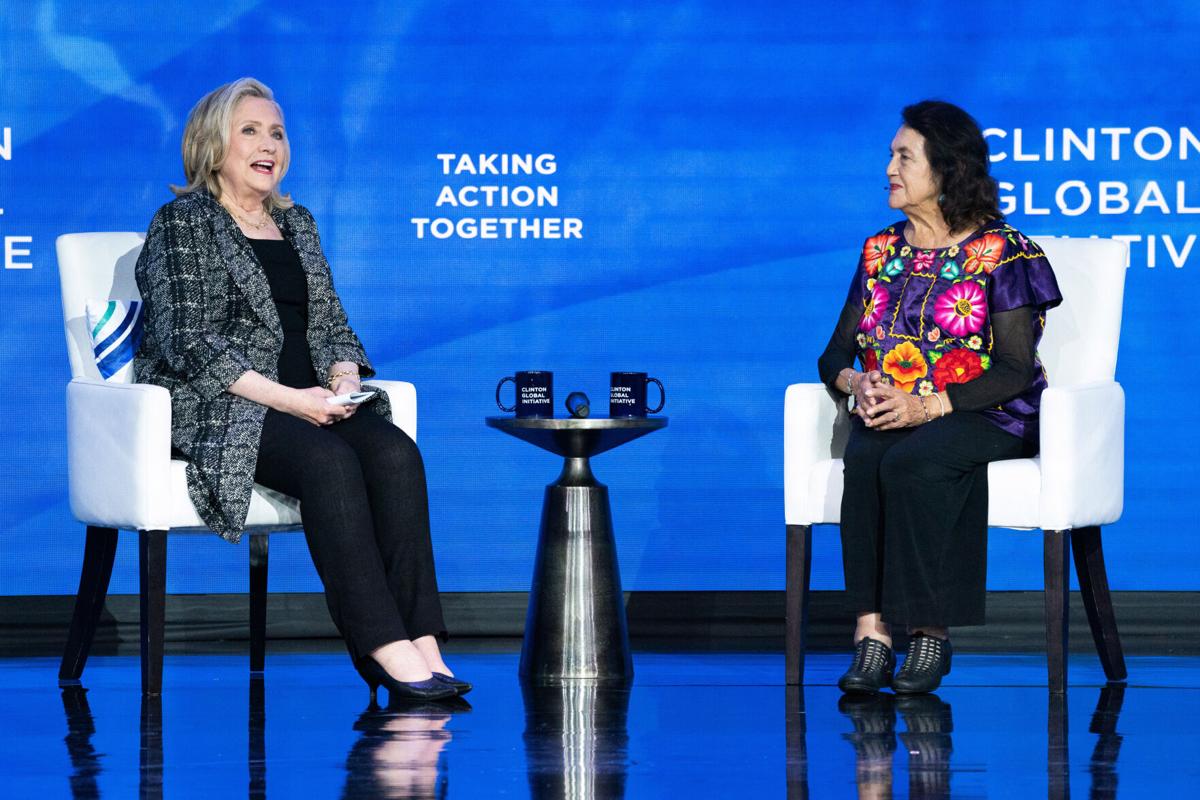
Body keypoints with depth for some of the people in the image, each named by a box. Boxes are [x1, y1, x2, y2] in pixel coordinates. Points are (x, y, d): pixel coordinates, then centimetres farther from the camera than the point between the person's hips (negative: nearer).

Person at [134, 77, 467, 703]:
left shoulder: (297, 223, 21)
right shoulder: (182, 223, 0)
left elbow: (331, 323, 21)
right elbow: (187, 342, -11)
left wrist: (344, 375, -4)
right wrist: (285, 398, -19)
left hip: (306, 400, 6)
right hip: (215, 406, -6)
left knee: (394, 452, -26)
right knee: (328, 461, -35)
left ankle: (420, 641, -35)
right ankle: (387, 650, -39)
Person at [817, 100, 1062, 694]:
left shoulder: (1001, 254, -2)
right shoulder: (879, 252, 15)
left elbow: (1016, 371, -10)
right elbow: (835, 355, 14)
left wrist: (927, 406, -21)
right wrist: (857, 382, -11)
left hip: (984, 418, -4)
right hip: (889, 416, 4)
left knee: (910, 461, -35)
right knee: (864, 459, -31)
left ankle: (930, 632, -29)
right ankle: (871, 632, -34)